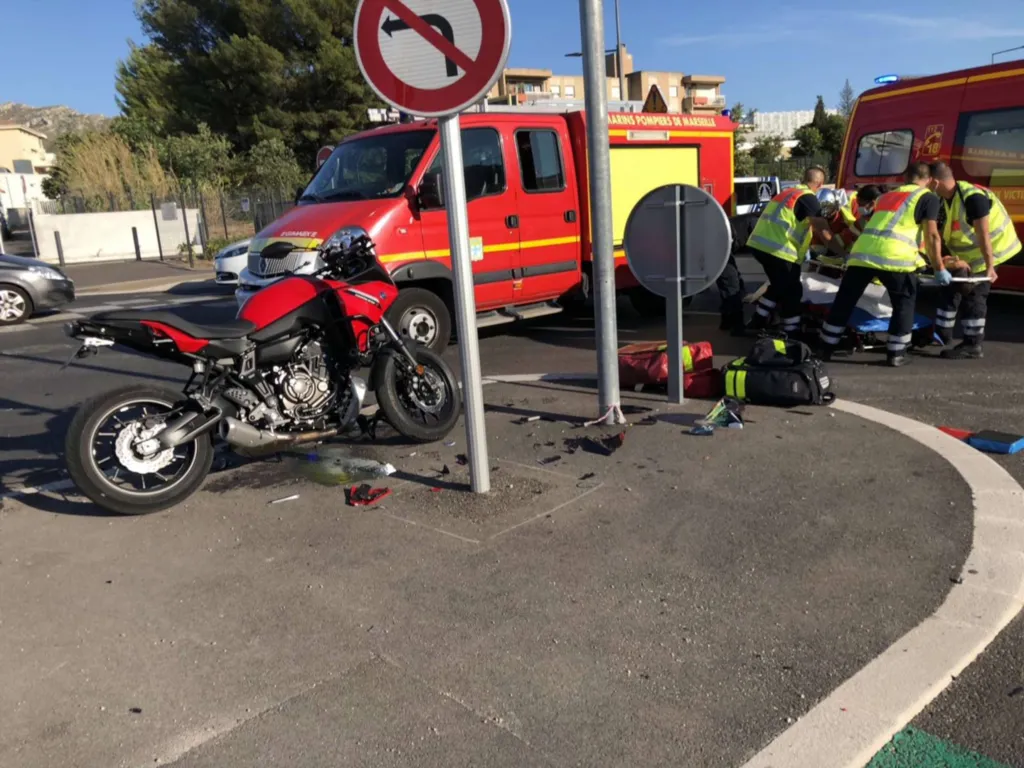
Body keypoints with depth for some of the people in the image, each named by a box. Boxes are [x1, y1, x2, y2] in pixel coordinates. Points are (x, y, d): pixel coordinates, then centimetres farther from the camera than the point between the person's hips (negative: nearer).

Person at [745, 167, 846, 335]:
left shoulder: (789, 192, 20)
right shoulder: (808, 198, -7)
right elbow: (824, 231, -11)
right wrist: (844, 254, -6)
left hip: (760, 244, 9)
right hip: (776, 249, -9)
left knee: (779, 286, 25)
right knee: (792, 292, 3)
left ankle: (758, 323, 30)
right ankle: (792, 334, 9)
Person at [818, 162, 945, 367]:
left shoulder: (886, 195, 30)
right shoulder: (929, 198, 13)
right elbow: (931, 237, 4)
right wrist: (939, 269, 10)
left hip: (862, 251, 5)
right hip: (894, 256, -4)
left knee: (844, 301, 13)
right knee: (904, 302, 14)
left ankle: (825, 349, 18)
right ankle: (896, 353, 14)